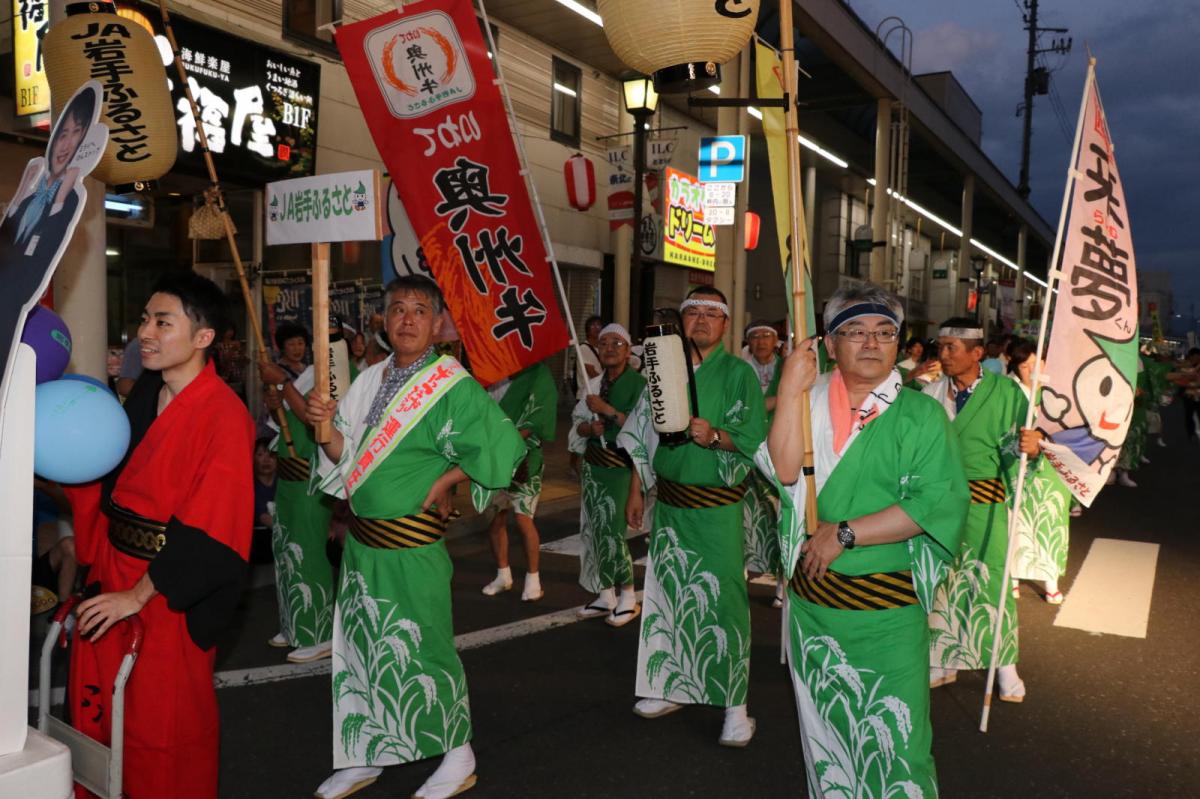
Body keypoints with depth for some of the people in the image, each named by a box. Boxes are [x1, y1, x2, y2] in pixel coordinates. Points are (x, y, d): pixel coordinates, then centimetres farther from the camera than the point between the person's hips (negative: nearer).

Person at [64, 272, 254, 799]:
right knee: (95, 712, 20)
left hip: (171, 590, -7)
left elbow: (209, 532, -22)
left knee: (164, 727, 9)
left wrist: (140, 594, -20)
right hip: (113, 571, 7)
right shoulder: (145, 393, 4)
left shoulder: (224, 417, -21)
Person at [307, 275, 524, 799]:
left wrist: (443, 482, -14)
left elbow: (501, 445, -19)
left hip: (412, 544, -6)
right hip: (361, 538, 7)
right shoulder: (369, 381, 7)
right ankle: (364, 756, 35)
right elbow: (344, 457, 8)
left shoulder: (453, 386, -13)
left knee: (420, 649, 4)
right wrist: (326, 426, -11)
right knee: (361, 647, 16)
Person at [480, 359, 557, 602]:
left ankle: (533, 579, 8)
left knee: (522, 519, -6)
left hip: (523, 457, -5)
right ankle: (503, 575, 23)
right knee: (495, 519, 8)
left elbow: (533, 422, -11)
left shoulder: (537, 375, -4)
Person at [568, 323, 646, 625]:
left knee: (612, 532, -9)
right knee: (595, 530, 8)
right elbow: (577, 424, 13)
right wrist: (589, 427, -9)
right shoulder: (595, 384, 12)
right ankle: (605, 596, 19)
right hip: (594, 465, 6)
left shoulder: (639, 384, -8)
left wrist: (608, 410, -18)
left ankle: (628, 597, 8)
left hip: (621, 467, -6)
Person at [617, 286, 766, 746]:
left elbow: (753, 435, -11)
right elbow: (642, 436, 12)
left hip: (716, 505, -4)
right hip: (669, 501, 5)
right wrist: (636, 492, 10)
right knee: (669, 592, 12)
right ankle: (674, 688, 27)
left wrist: (715, 436, -29)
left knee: (721, 597, -5)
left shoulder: (738, 372, -2)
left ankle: (735, 705, 6)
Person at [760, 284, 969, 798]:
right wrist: (790, 390, -16)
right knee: (823, 730, 19)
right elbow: (784, 471, -12)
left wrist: (844, 534, -18)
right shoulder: (811, 402, 3)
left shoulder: (921, 414, -4)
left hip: (888, 612, -3)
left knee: (894, 739, 4)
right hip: (812, 603, 3)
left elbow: (938, 503, -15)